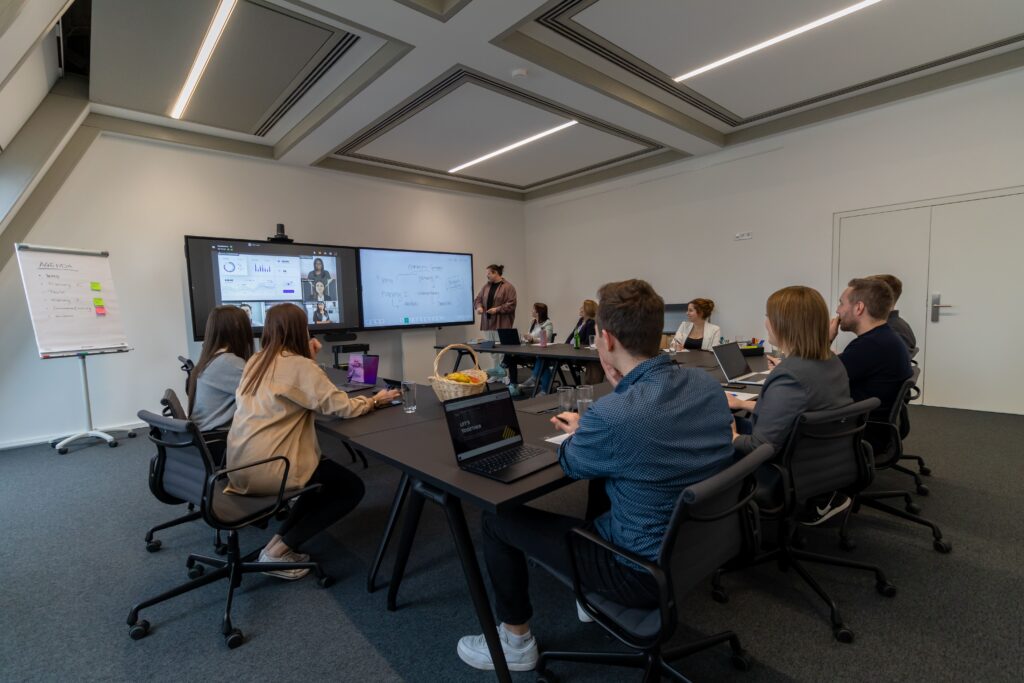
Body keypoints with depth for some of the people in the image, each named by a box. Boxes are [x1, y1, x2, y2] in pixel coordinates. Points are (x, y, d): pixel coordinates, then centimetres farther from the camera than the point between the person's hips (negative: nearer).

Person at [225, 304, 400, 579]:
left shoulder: (255, 362, 9)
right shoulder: (300, 366, -16)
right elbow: (342, 407, -16)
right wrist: (374, 400, 2)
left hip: (240, 466, 9)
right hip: (266, 468, -9)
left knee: (327, 475, 25)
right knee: (352, 488, 6)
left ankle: (282, 541, 17)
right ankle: (277, 551, 4)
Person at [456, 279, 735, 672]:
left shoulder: (612, 416, -32)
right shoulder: (709, 386, -8)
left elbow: (571, 466, -9)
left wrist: (582, 430, 9)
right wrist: (623, 389, 1)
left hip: (646, 571, -7)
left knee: (498, 518, 4)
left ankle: (516, 643, 25)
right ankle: (595, 596, 47)